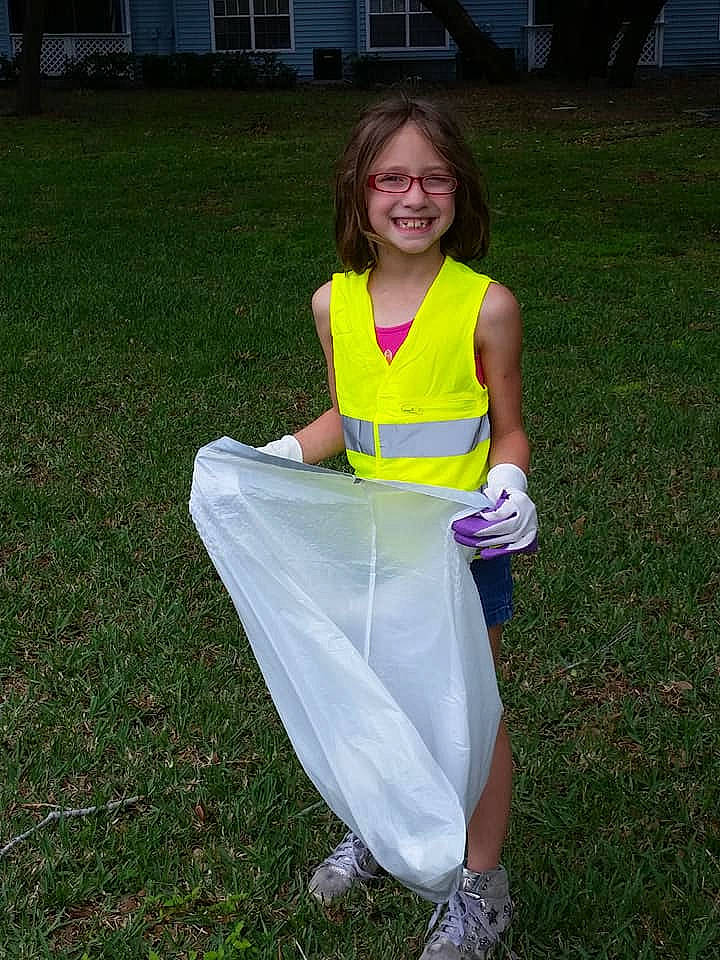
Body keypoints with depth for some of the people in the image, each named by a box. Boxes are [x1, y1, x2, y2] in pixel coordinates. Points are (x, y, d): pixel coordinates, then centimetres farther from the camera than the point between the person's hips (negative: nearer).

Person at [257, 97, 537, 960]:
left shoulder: (485, 307, -17)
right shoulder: (334, 304, -5)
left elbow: (508, 430, -5)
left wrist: (506, 487, -25)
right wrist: (273, 459, -3)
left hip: (462, 543, -3)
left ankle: (481, 889, 32)